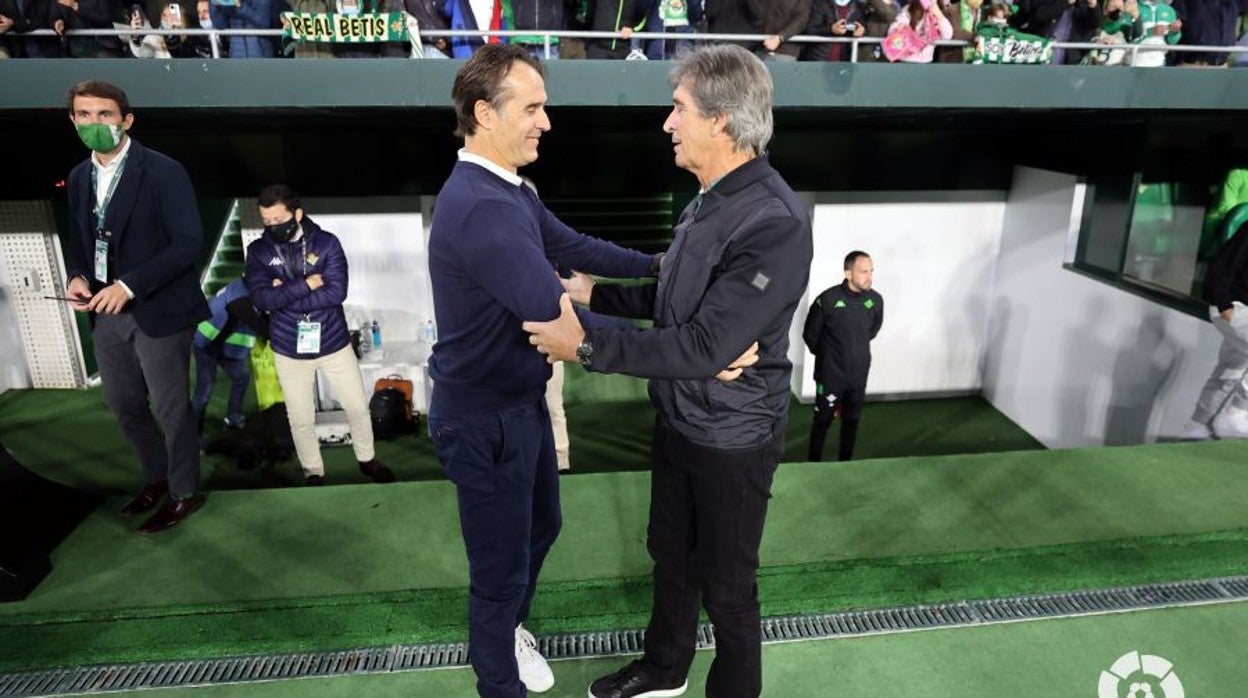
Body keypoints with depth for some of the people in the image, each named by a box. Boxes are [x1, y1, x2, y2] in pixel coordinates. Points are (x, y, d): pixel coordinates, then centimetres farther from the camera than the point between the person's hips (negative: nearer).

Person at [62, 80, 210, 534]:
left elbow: (189, 242, -18)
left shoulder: (163, 172, -12)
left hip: (158, 311, -7)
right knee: (124, 405, 18)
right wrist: (77, 276, -3)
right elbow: (78, 240, 19)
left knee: (170, 408, 4)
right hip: (106, 313, 7)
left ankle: (184, 493, 23)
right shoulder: (80, 177, 10)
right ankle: (157, 477, 39)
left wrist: (129, 285, -24)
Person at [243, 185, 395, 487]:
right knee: (301, 420, 12)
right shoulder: (258, 251, -5)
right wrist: (306, 284, -20)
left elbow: (337, 291, -19)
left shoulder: (327, 243, -9)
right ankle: (313, 473, 34)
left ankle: (367, 459, 36)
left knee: (358, 407, 12)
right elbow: (261, 298, -18)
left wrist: (285, 295, -18)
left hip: (334, 342, 0)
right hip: (289, 349, 1)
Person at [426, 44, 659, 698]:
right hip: (485, 420, -10)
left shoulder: (510, 192, 4)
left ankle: (508, 630, 54)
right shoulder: (479, 207, -30)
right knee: (501, 565, 10)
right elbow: (558, 320, -37)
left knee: (541, 525, 28)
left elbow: (573, 246, 13)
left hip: (521, 400, 10)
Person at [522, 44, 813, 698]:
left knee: (726, 583, 12)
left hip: (732, 437, -9)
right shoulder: (706, 202, 3)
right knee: (670, 552, 25)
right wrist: (594, 293, 5)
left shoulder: (774, 223, -27)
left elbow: (704, 345, -29)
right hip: (677, 420, 9)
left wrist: (586, 345, -25)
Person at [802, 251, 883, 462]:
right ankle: (813, 464, 23)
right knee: (823, 420, 8)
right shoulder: (828, 299, -20)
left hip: (859, 374, 4)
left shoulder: (876, 300, -7)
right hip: (830, 374, -4)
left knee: (852, 420, 15)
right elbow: (810, 334, -5)